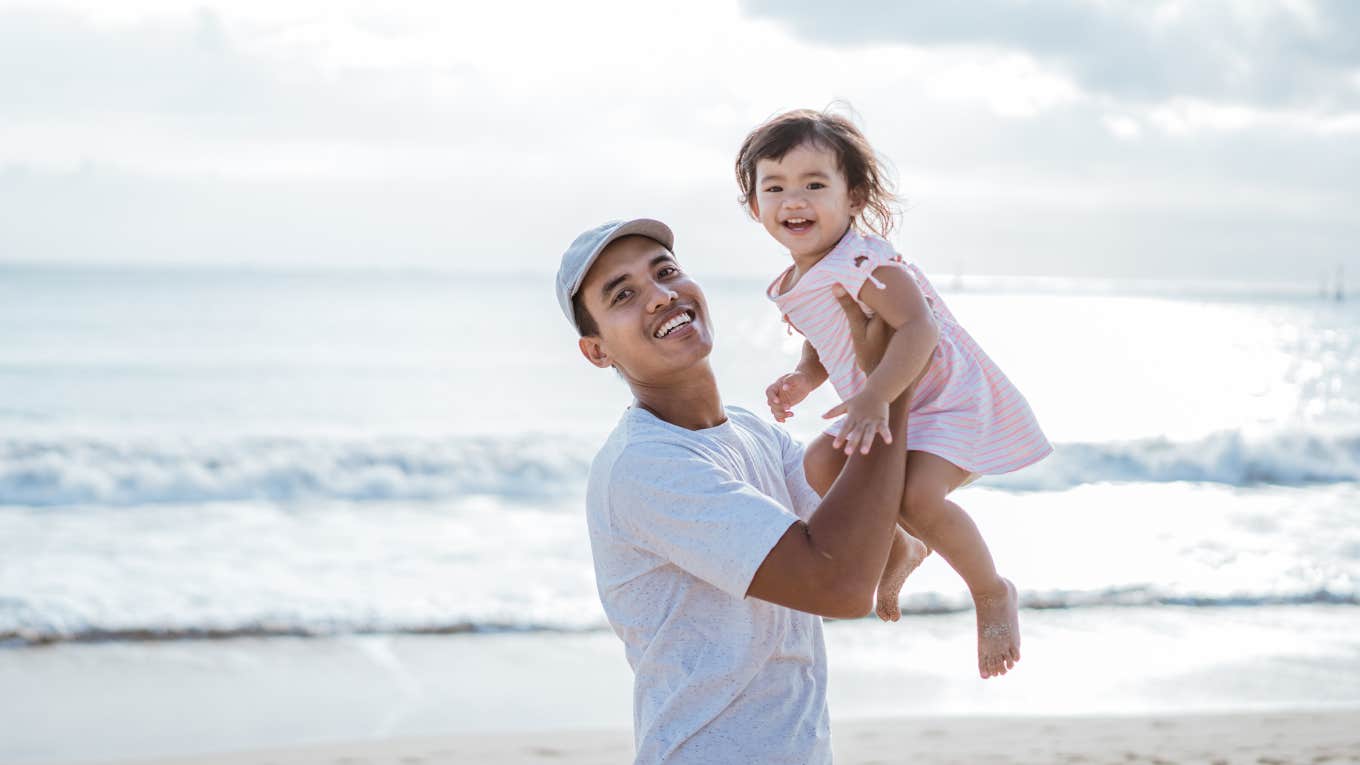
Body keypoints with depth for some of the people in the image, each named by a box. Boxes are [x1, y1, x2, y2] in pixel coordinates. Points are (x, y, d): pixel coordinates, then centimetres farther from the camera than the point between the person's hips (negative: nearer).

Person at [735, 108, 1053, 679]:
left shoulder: (863, 263, -25)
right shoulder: (792, 286, 3)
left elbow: (918, 327, -38)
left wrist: (874, 397, -48)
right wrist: (803, 379, -2)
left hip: (951, 399, -9)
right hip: (888, 410, 9)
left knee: (917, 494, -28)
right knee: (822, 464, -8)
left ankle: (992, 593, -2)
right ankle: (900, 551, 20)